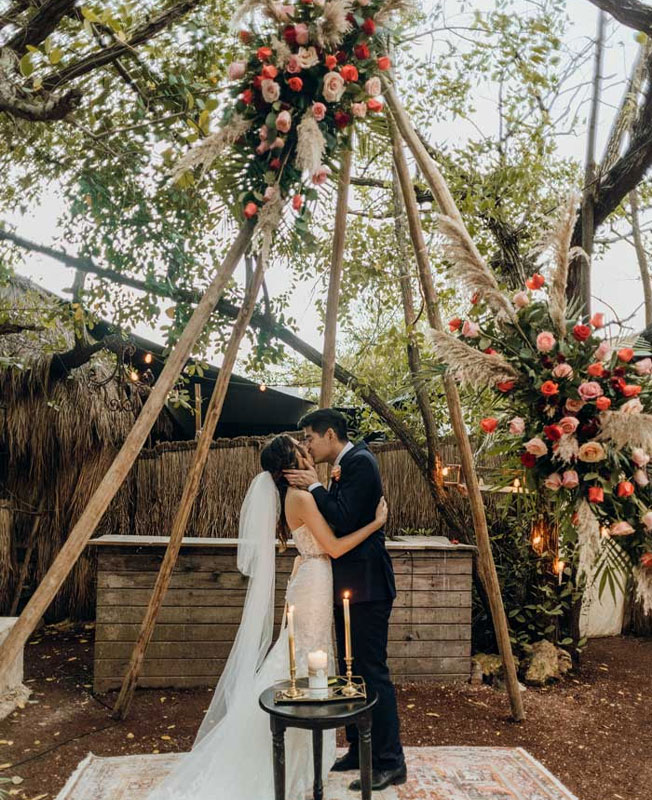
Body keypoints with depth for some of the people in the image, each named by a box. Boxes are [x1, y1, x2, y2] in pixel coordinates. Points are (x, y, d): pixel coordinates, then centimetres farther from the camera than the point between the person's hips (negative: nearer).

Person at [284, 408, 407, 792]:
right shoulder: (348, 464, 14)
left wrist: (315, 486, -14)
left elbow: (344, 521, -23)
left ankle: (390, 762, 7)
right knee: (351, 669, 17)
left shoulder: (360, 462, -15)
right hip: (350, 584, 11)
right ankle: (359, 749, 29)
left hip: (365, 584, -10)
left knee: (372, 670, -4)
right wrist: (315, 488, 8)